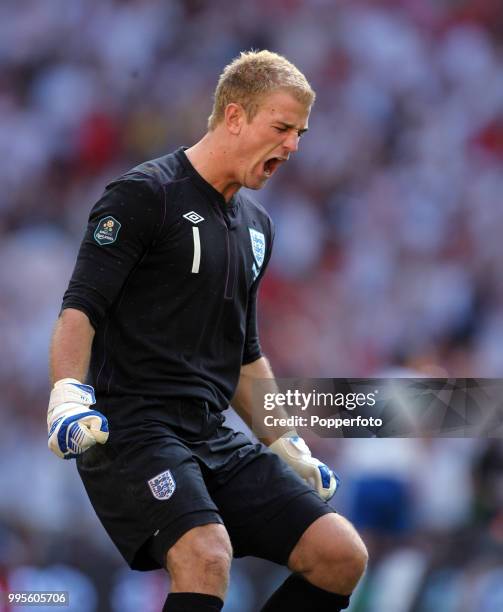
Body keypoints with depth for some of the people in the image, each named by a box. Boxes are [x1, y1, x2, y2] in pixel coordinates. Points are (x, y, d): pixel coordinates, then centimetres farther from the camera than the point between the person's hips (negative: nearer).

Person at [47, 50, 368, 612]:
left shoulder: (255, 225, 19)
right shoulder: (145, 194, -5)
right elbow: (79, 309, -12)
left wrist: (288, 447, 25)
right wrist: (67, 396, -28)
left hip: (213, 436, 8)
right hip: (130, 431, -8)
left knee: (342, 557, -5)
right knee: (207, 555, -32)